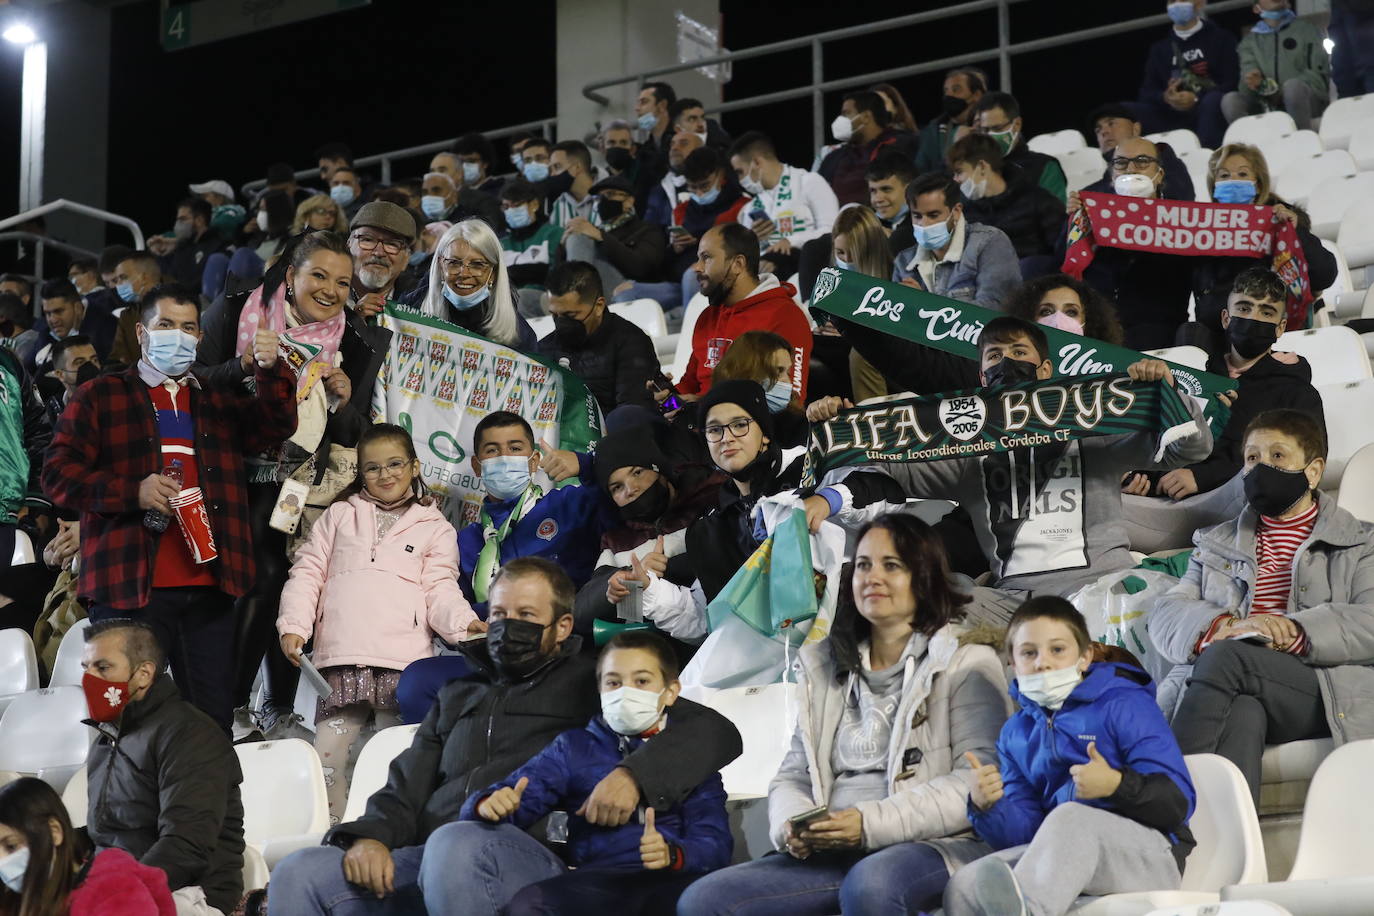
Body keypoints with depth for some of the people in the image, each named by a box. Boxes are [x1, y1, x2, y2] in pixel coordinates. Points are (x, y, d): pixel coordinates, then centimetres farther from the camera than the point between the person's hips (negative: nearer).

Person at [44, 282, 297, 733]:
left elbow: (276, 426, 5)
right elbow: (58, 475, 0)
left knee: (214, 720, 3)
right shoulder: (99, 398, 10)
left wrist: (271, 372, -14)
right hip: (129, 587, -4)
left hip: (207, 589, 4)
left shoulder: (219, 403, 23)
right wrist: (133, 492, -14)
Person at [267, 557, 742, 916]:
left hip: (531, 854, -5)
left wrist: (634, 775, -16)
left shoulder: (591, 685, 15)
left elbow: (715, 732, 4)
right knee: (300, 873, -20)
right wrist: (371, 835, -3)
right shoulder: (459, 697, 31)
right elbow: (406, 790, 22)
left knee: (453, 843, -38)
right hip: (424, 863, 5)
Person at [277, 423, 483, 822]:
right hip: (342, 657, 2)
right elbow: (307, 572, 14)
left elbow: (440, 590, 7)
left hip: (403, 659, -1)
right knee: (327, 754, -3)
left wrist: (464, 623, -14)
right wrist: (293, 624, 0)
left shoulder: (434, 527, 15)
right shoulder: (340, 516, 20)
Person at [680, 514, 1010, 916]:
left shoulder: (967, 663, 4)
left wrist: (873, 823, -19)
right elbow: (793, 775, 20)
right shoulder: (824, 668, 22)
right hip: (831, 855, 5)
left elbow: (978, 781, -8)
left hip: (934, 845, -5)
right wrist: (791, 826, -6)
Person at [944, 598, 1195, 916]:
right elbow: (1024, 834, 12)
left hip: (1149, 854, -5)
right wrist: (987, 807, -10)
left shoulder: (1125, 705, 3)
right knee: (965, 884, -22)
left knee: (1070, 817, -38)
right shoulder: (1015, 734, 19)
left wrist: (1117, 785, -25)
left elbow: (1179, 802, -6)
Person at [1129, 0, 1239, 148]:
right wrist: (1165, 97, -11)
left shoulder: (1219, 37, 10)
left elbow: (1232, 82, -1)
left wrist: (1197, 98, -16)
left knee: (1213, 100, -37)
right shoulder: (1159, 48, 22)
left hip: (1210, 113, -3)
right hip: (1173, 117, 3)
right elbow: (1147, 91, 13)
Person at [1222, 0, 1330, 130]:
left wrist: (1285, 92, -16)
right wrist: (1250, 82, -22)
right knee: (1230, 100, -23)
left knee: (1293, 85, -35)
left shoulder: (1306, 29, 11)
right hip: (1268, 107, 2)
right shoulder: (1250, 41, 17)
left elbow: (1320, 72, 0)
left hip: (1310, 100, -2)